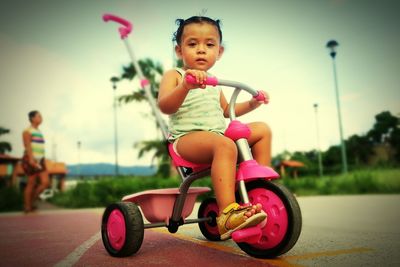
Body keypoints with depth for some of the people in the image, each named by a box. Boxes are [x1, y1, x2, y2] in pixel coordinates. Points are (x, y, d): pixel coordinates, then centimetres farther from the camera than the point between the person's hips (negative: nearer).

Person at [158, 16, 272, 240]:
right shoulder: (175, 75, 4)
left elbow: (225, 110, 37)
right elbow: (165, 106, -16)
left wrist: (252, 103, 22)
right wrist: (186, 85, -34)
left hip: (218, 136, 8)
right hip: (187, 138, -8)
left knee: (262, 129, 3)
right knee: (225, 145, -37)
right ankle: (227, 214, -41)